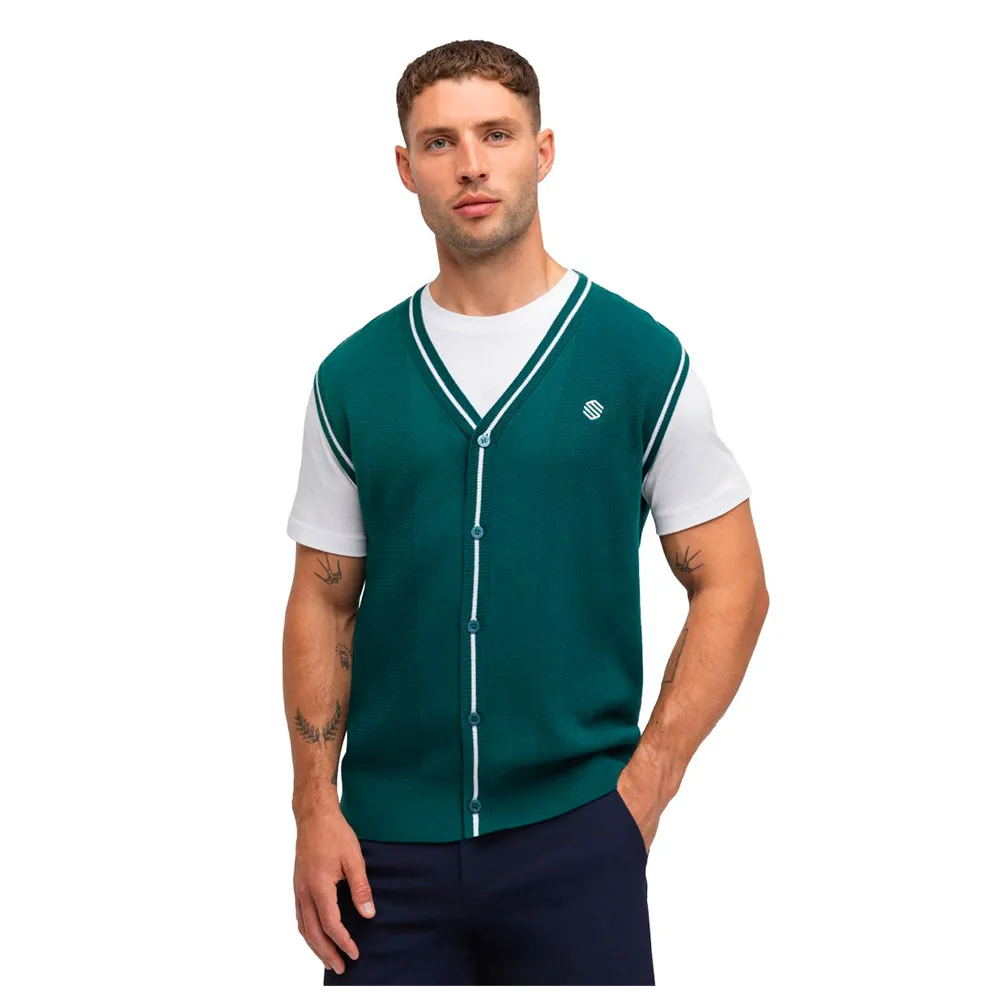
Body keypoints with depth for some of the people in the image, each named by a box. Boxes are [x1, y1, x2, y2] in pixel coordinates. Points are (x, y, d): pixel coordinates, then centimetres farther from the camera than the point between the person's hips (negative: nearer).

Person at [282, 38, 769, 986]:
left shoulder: (642, 359, -1)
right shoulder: (352, 377, 6)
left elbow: (731, 587, 1)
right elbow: (324, 601, 8)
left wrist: (643, 786, -6)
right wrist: (315, 808, 0)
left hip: (574, 829, -2)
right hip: (389, 844, 2)